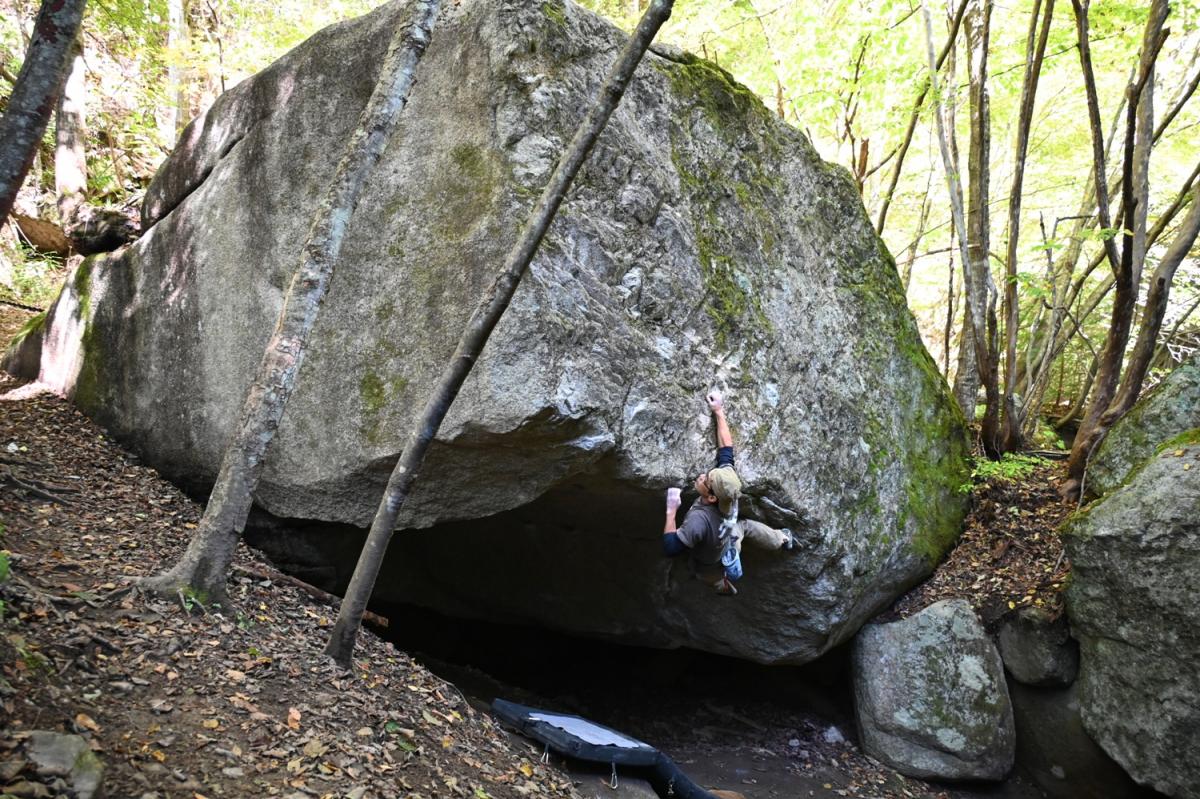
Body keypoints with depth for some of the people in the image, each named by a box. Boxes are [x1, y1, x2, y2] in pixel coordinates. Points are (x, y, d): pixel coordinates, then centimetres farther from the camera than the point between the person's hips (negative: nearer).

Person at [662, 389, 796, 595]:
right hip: (728, 540, 5)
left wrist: (671, 511, -43)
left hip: (710, 567, -5)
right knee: (747, 526, 37)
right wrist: (719, 412, -19)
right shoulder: (727, 480, -34)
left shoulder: (698, 520, -50)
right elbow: (726, 449, -22)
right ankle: (784, 540, 59)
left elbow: (670, 548, -45)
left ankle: (723, 584, 62)